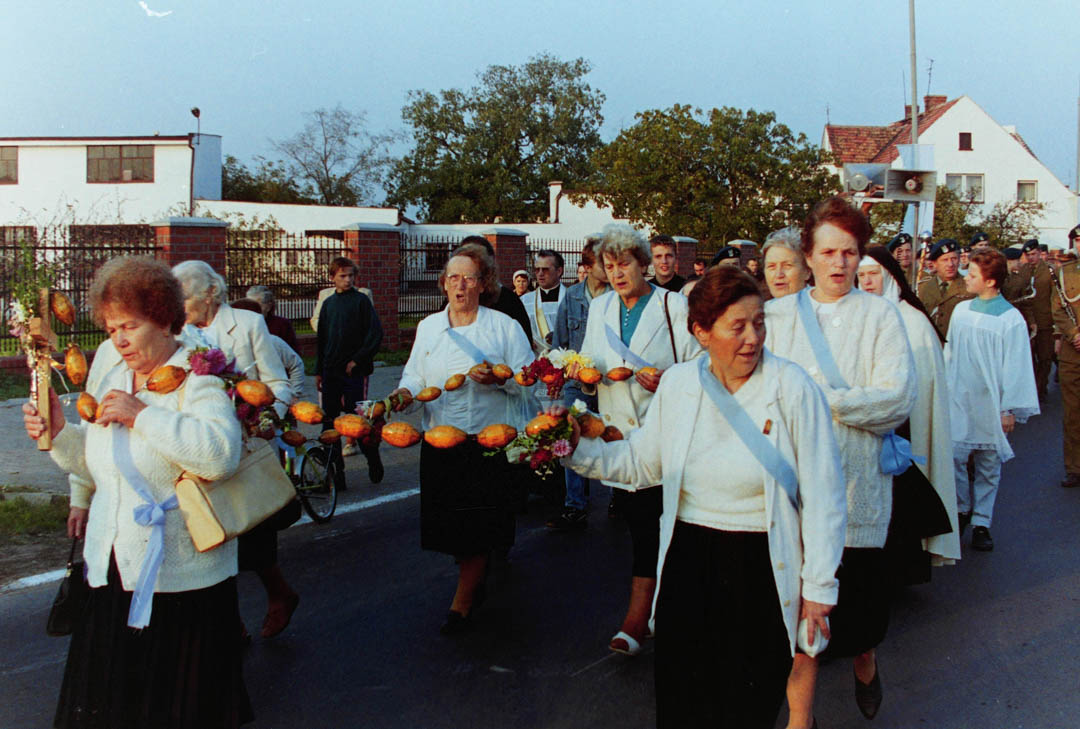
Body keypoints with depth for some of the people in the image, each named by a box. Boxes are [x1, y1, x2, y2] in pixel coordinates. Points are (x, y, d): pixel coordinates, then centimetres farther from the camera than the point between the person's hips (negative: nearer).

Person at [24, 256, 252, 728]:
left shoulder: (197, 383, -13)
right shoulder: (112, 380, 12)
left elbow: (221, 454, -32)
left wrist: (143, 415, -29)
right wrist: (59, 433, 3)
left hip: (179, 581, -7)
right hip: (113, 574, 7)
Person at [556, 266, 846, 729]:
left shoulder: (793, 388, -11)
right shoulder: (678, 383, 0)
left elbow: (822, 495, -7)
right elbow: (642, 462, 11)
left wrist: (819, 586, -5)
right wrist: (578, 450, -2)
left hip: (763, 569, -3)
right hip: (688, 562, 3)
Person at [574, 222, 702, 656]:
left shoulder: (673, 305, -3)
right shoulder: (600, 308, 14)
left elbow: (699, 364, -3)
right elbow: (590, 360, 22)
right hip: (617, 429, 5)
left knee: (649, 519, -10)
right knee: (632, 511, 8)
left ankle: (637, 619, -9)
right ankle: (653, 603, 25)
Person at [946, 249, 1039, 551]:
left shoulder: (1011, 319, -8)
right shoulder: (961, 310, 4)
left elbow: (1015, 367, -7)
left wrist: (1010, 409, -9)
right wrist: (944, 390, 12)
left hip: (990, 405, -3)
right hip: (959, 400, 3)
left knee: (989, 466, 6)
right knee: (952, 457, -5)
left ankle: (981, 523, 18)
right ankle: (962, 509, 18)